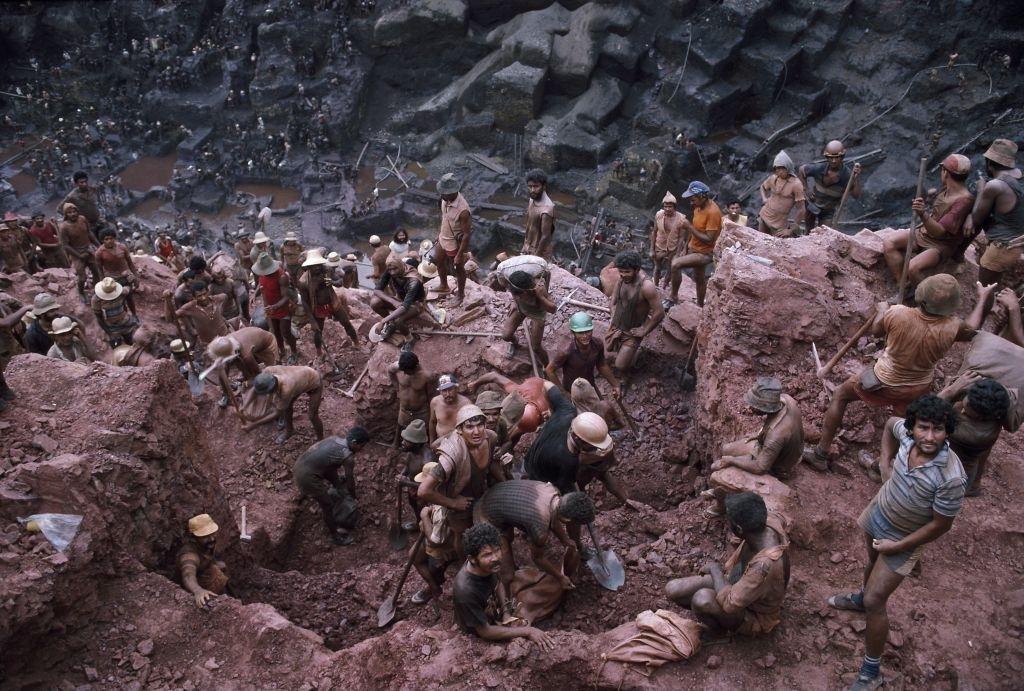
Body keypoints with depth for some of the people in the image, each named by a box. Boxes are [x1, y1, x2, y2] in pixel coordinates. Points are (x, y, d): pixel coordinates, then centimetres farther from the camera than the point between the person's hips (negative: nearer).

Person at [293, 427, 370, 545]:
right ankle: (335, 536, 29)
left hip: (300, 465, 9)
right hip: (307, 476, -9)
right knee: (328, 505, 10)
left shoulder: (335, 439, 9)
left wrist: (337, 484, 33)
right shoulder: (348, 457, -15)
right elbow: (350, 481, 0)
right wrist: (353, 497, 20)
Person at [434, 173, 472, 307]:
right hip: (443, 239, 8)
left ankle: (460, 294, 42)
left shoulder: (463, 210, -37)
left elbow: (466, 234, -27)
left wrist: (459, 255, -22)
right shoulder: (446, 199, -14)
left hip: (454, 244, -8)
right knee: (438, 261, 28)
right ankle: (444, 286, 54)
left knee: (459, 269, 17)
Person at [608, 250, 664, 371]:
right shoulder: (622, 278, -10)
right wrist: (613, 315, 4)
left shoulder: (646, 287, -30)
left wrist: (645, 331, -16)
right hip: (616, 325, 6)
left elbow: (660, 313, -24)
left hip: (633, 332, -6)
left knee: (620, 367, -5)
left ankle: (636, 352, 21)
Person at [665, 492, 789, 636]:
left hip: (754, 617, -6)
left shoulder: (765, 565, -42)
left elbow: (729, 604, -35)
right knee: (672, 589, -6)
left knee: (703, 599, -34)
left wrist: (715, 569, -19)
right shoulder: (768, 521, -21)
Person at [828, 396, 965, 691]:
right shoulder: (907, 433, -23)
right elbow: (890, 424, 3)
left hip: (904, 538, -5)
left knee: (875, 602, -2)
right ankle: (863, 597, 64)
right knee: (872, 563, 33)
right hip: (878, 512, 6)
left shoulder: (951, 478, -37)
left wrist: (897, 546, -16)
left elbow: (940, 525, -23)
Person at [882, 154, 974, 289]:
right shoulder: (946, 189, 3)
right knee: (888, 242, -9)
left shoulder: (964, 200, -24)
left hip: (942, 245, -9)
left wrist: (923, 214, -42)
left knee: (913, 268, -33)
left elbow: (939, 232, -30)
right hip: (924, 232, 9)